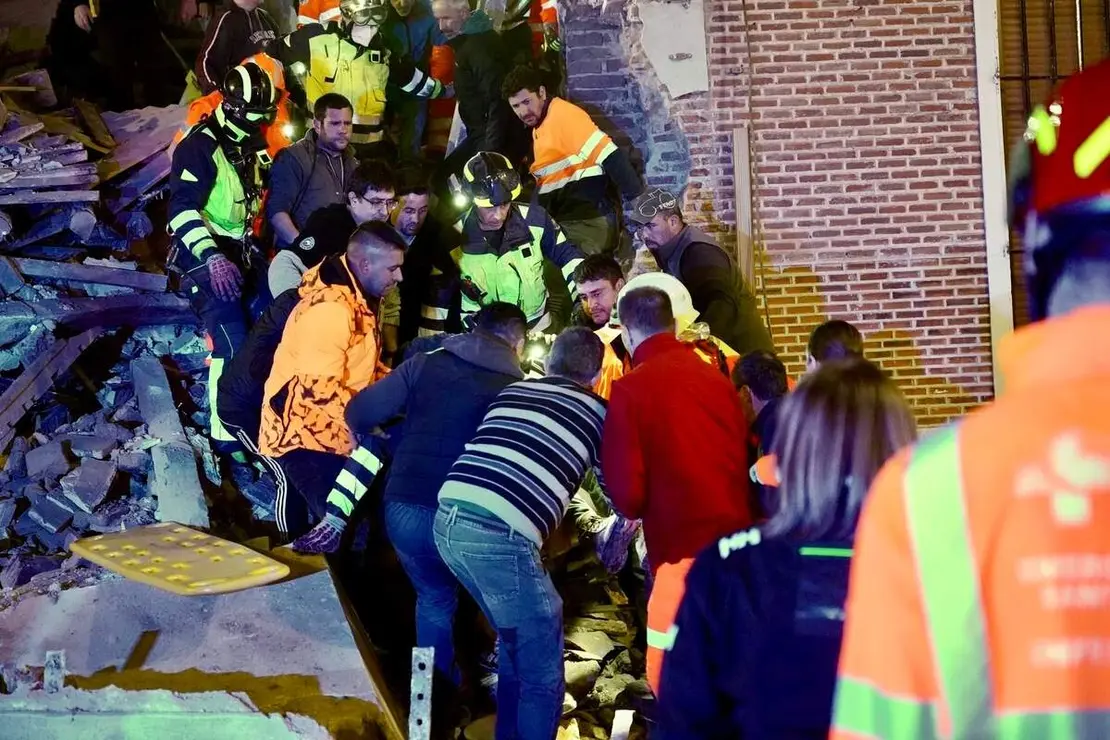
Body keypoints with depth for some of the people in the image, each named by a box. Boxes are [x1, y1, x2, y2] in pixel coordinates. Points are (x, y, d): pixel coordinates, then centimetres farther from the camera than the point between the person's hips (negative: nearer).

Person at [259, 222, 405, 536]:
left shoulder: (358, 297, 9)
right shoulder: (331, 308, -24)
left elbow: (364, 367, 20)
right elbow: (319, 389, -31)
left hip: (334, 431, 10)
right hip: (304, 434, -10)